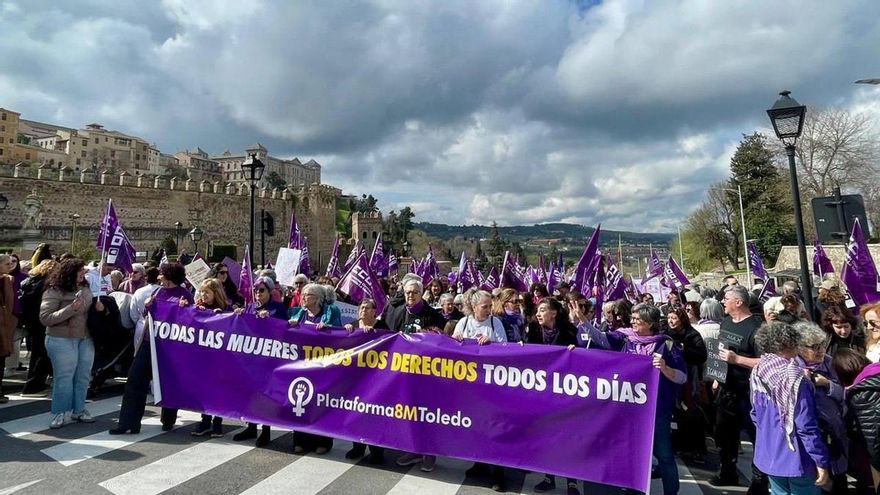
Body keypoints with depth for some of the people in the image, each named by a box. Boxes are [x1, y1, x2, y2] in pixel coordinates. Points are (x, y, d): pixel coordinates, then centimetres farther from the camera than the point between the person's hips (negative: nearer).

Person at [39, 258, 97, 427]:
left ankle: (79, 410, 25)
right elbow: (45, 318, -17)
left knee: (83, 376, 12)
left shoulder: (85, 289, 5)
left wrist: (100, 308, -3)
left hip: (86, 340, 6)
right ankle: (61, 413, 16)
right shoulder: (54, 292, -12)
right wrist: (71, 308, -27)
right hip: (62, 340, -5)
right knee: (64, 377, 2)